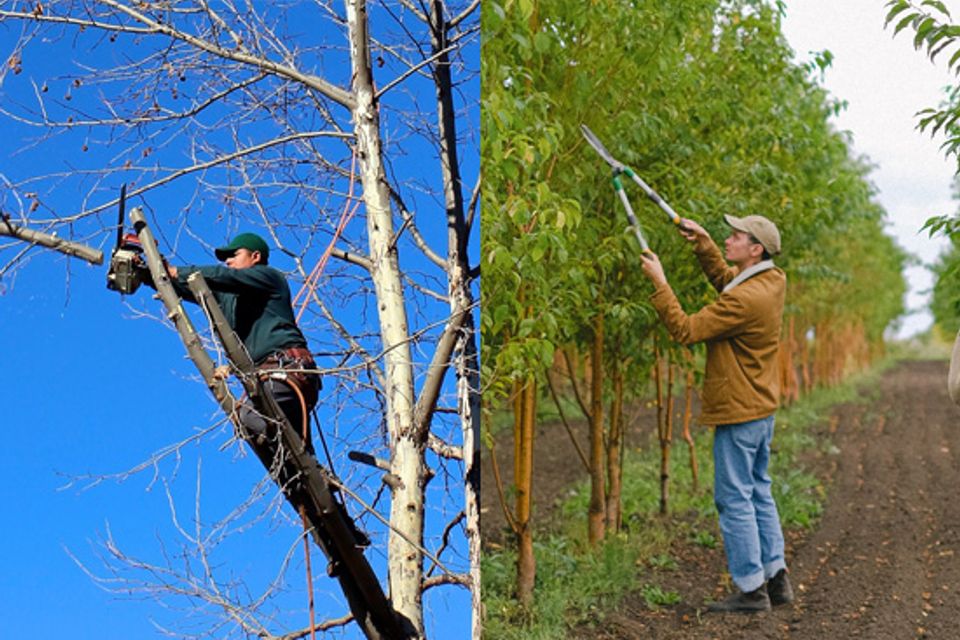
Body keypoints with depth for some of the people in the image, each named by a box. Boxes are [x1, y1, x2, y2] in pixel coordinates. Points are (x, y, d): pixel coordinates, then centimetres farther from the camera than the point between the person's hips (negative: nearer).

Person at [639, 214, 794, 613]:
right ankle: (776, 578, 22)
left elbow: (685, 330, -22)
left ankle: (751, 589, 3)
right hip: (762, 407, 10)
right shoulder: (771, 280, 6)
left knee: (735, 499, -2)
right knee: (758, 492, 16)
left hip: (738, 413, -10)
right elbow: (723, 278, 25)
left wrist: (658, 283, -15)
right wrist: (702, 242, 14)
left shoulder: (745, 300, -24)